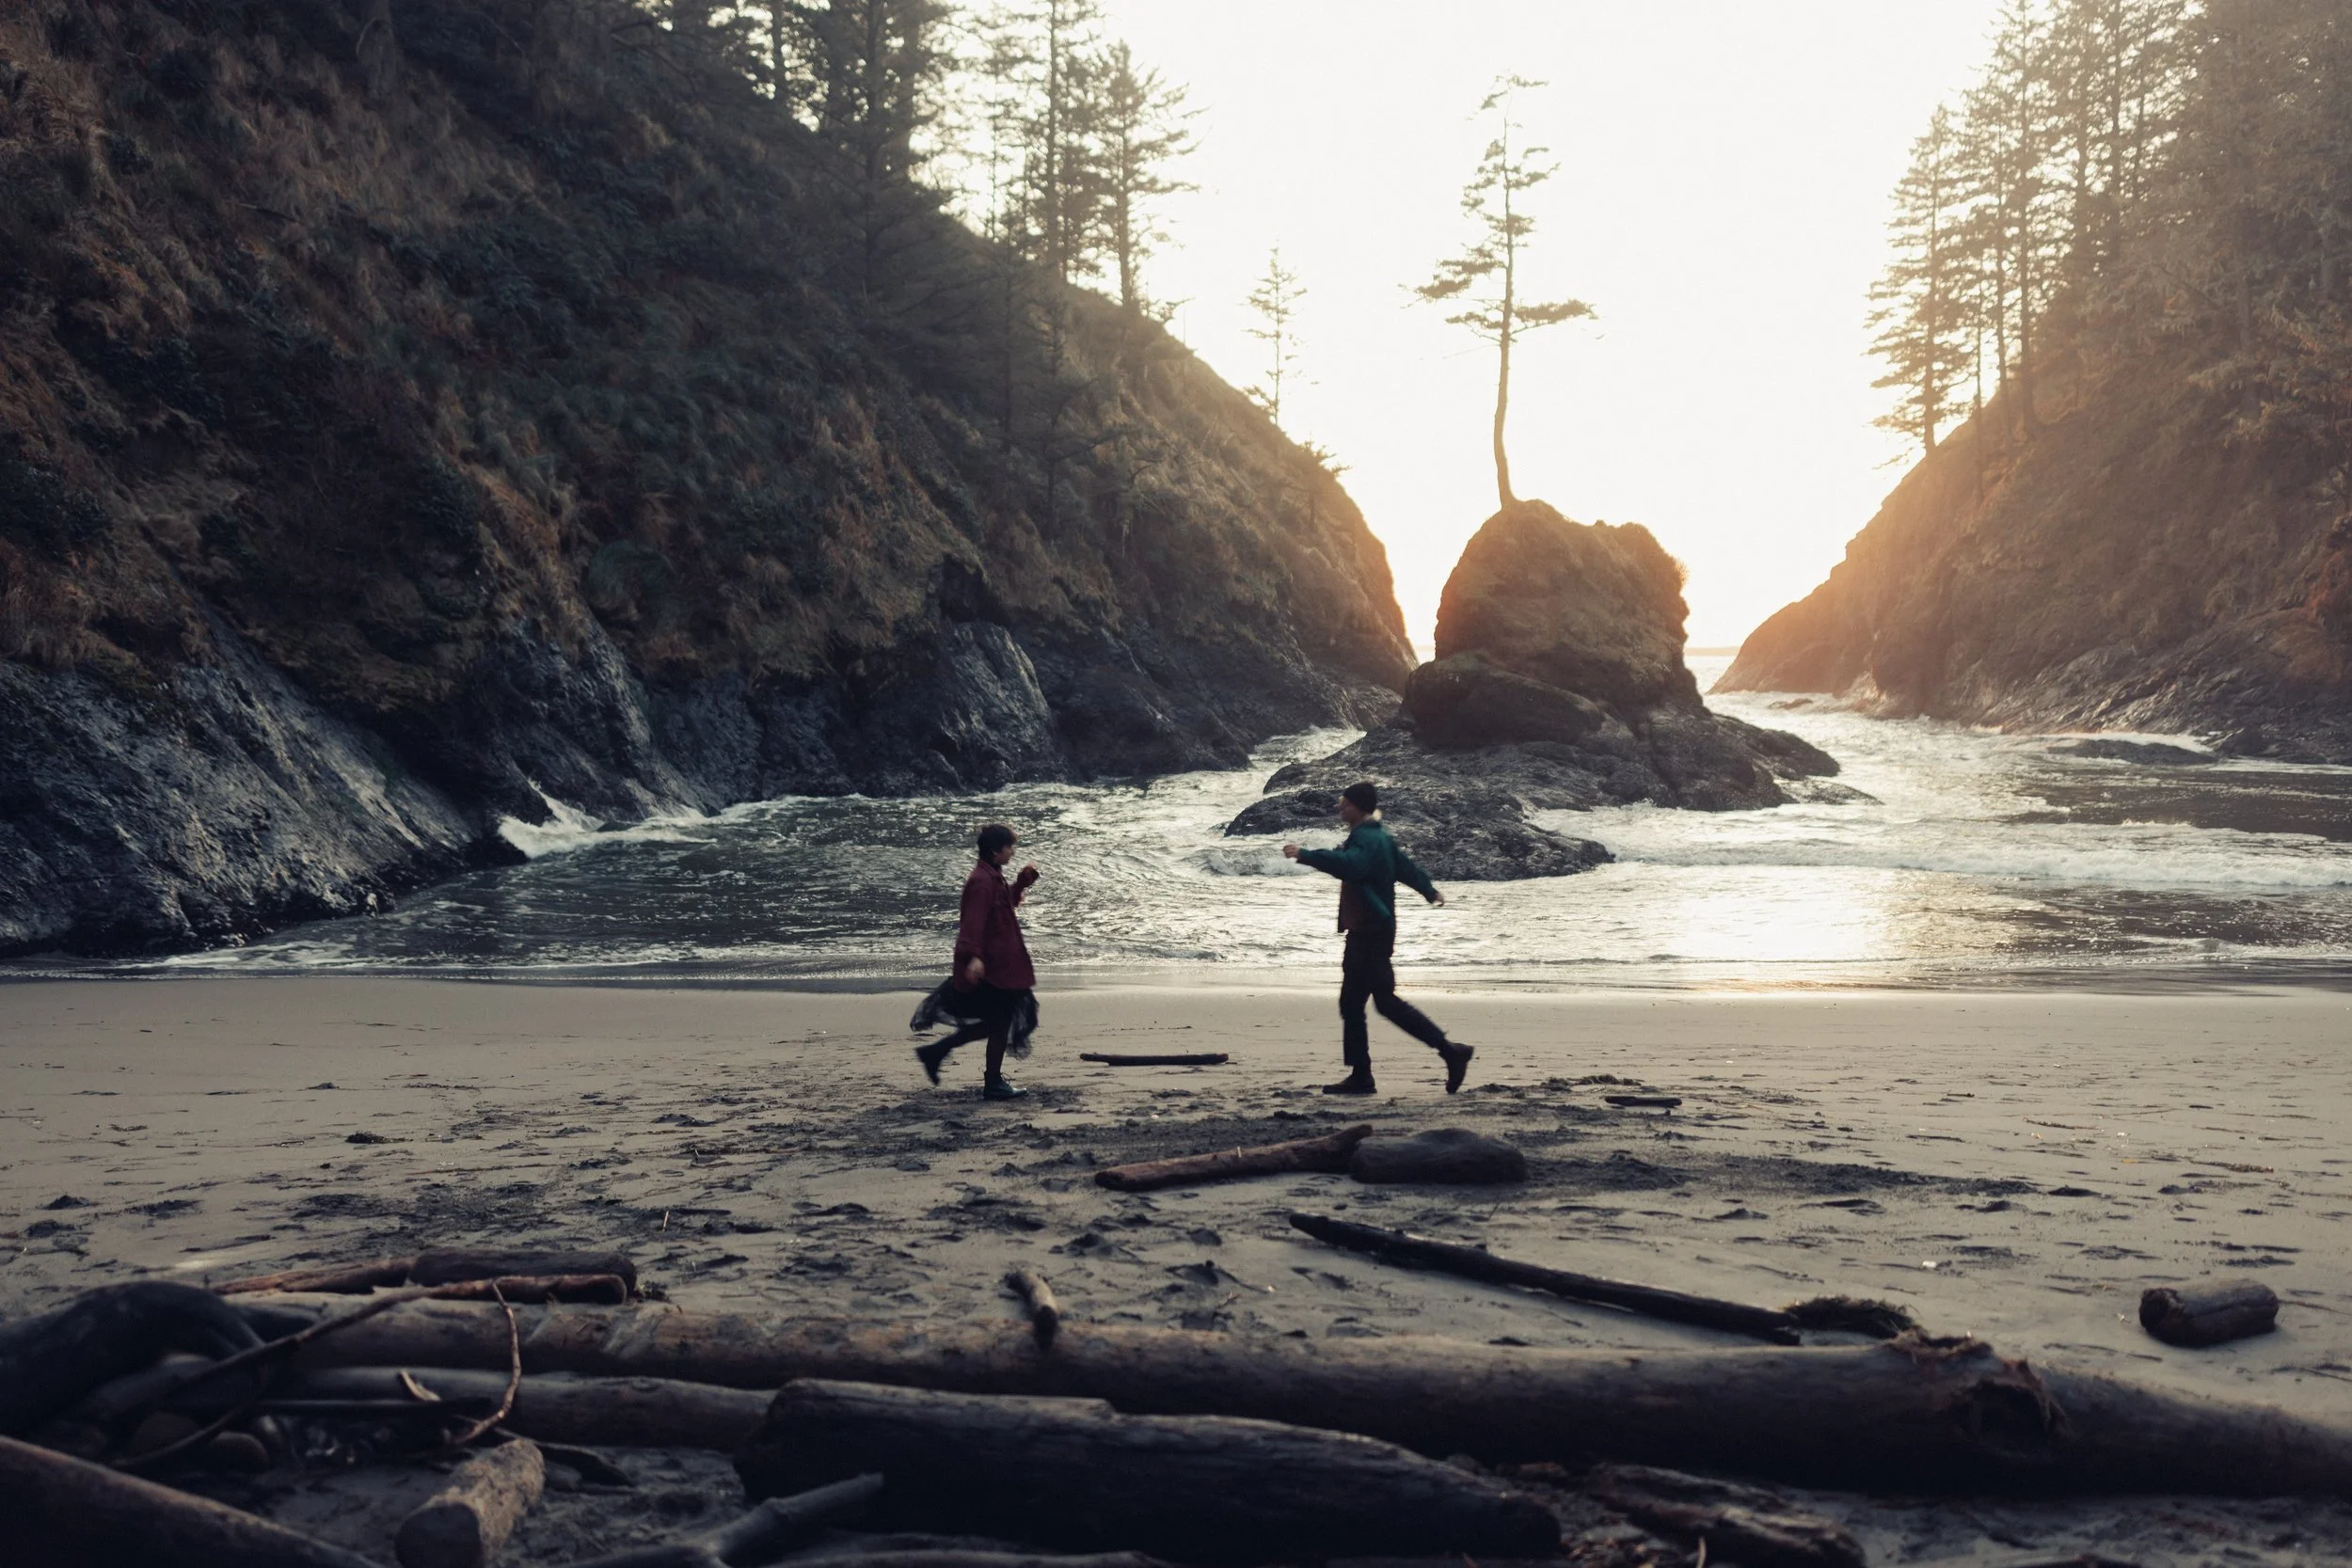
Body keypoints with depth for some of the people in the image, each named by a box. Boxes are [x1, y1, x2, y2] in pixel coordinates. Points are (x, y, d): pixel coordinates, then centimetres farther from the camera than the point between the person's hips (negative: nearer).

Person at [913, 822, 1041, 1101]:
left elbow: (1008, 900, 31)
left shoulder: (993, 878, 13)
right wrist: (974, 956, -37)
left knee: (994, 1022, 16)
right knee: (1000, 1023, -1)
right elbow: (974, 922, -28)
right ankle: (993, 1085, 10)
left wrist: (1023, 882, 17)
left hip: (998, 964, 11)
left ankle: (934, 1052, 20)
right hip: (992, 966, -11)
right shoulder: (983, 882, -19)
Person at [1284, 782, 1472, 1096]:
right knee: (1351, 1004, 9)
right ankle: (1360, 1076, 11)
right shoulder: (1378, 837, 18)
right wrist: (1430, 891, 48)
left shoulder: (1367, 839, -15)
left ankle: (1450, 1052, -8)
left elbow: (1348, 864, -36)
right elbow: (1405, 866, 33)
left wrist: (1305, 855, -40)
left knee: (1385, 1000, -11)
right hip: (1364, 932, 11)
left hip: (1371, 933, -11)